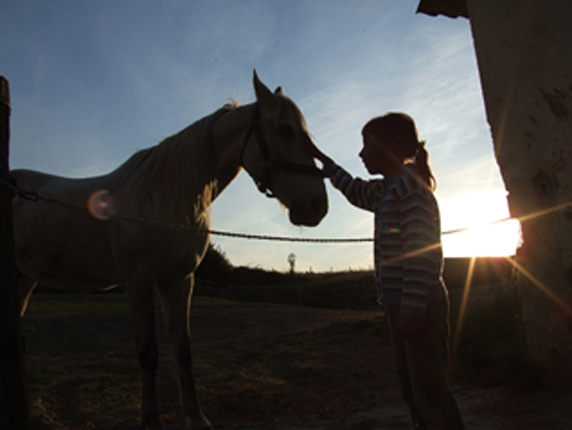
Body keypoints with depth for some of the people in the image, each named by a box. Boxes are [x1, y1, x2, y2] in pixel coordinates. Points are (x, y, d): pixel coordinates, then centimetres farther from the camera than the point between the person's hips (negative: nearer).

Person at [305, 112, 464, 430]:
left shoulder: (410, 184, -13)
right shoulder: (387, 189, 15)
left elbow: (422, 251, -20)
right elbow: (356, 191, 33)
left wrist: (412, 309, -23)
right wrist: (320, 158, 35)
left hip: (420, 307, -10)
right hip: (399, 306, 10)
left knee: (429, 391, -5)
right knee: (413, 391, 16)